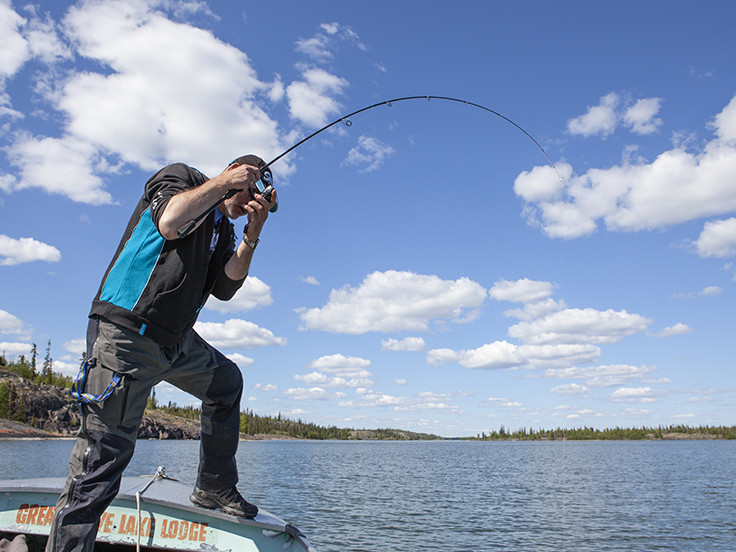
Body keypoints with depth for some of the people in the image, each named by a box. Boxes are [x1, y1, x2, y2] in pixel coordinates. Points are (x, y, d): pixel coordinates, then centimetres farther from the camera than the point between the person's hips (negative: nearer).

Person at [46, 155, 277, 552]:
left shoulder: (223, 229, 19)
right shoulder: (179, 176, 0)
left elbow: (225, 288, 6)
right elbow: (170, 222, -23)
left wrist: (252, 236, -3)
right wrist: (224, 182, -12)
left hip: (176, 340, 9)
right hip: (124, 334, -9)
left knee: (225, 382, 19)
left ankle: (215, 488, 28)